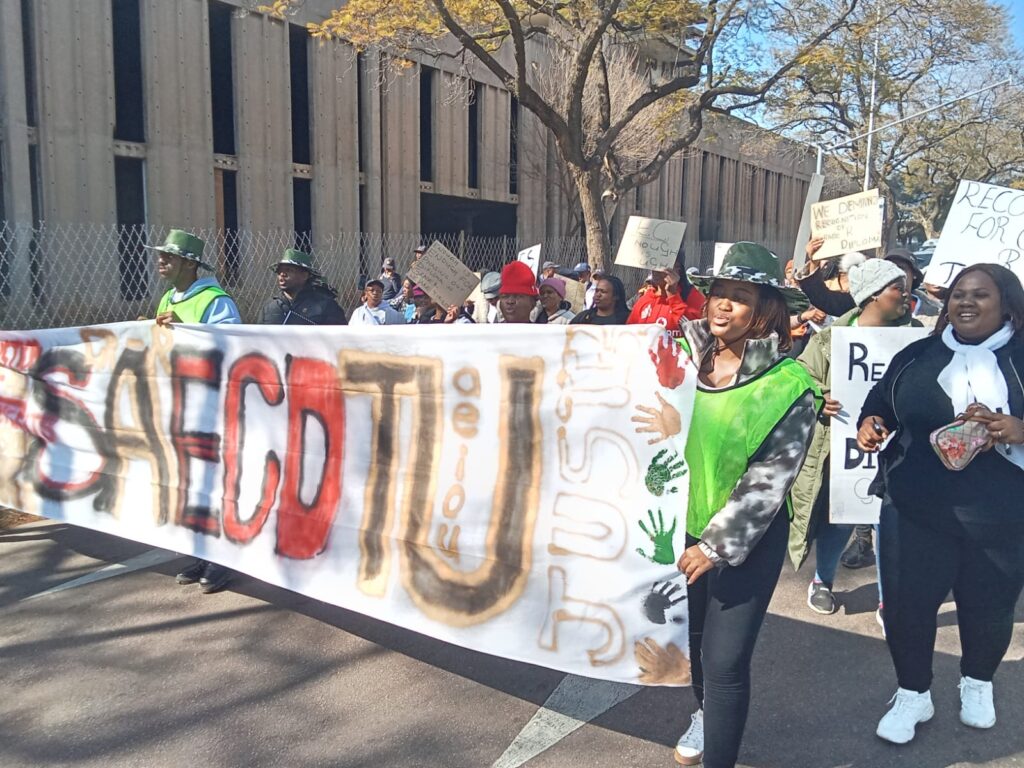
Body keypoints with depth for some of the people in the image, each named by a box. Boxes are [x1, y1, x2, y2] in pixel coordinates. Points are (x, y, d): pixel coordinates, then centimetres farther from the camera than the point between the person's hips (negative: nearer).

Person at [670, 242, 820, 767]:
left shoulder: (789, 384, -16)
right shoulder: (681, 354, -6)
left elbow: (769, 480, -16)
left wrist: (717, 546, -17)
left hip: (749, 540, -4)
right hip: (683, 524, 5)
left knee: (725, 660, -3)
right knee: (693, 633, 23)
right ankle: (705, 712, 52)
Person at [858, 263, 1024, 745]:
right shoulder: (917, 357, 5)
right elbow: (879, 404, 14)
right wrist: (869, 425, -7)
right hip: (916, 509, 1)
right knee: (906, 602, 4)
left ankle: (977, 684, 45)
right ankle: (913, 695, 27)